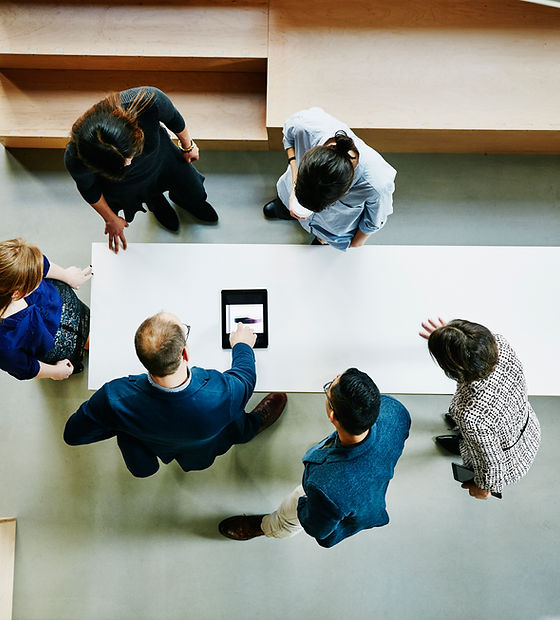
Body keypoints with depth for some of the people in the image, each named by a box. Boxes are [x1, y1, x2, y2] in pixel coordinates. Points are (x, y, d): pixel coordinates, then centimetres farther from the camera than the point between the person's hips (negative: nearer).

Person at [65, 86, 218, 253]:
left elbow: (173, 118, -20)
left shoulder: (149, 101, -46)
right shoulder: (75, 161, -42)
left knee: (195, 196, 24)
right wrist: (111, 220, -2)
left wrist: (188, 146, -1)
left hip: (160, 155, 2)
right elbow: (88, 188, -17)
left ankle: (178, 197, 60)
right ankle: (156, 202, 61)